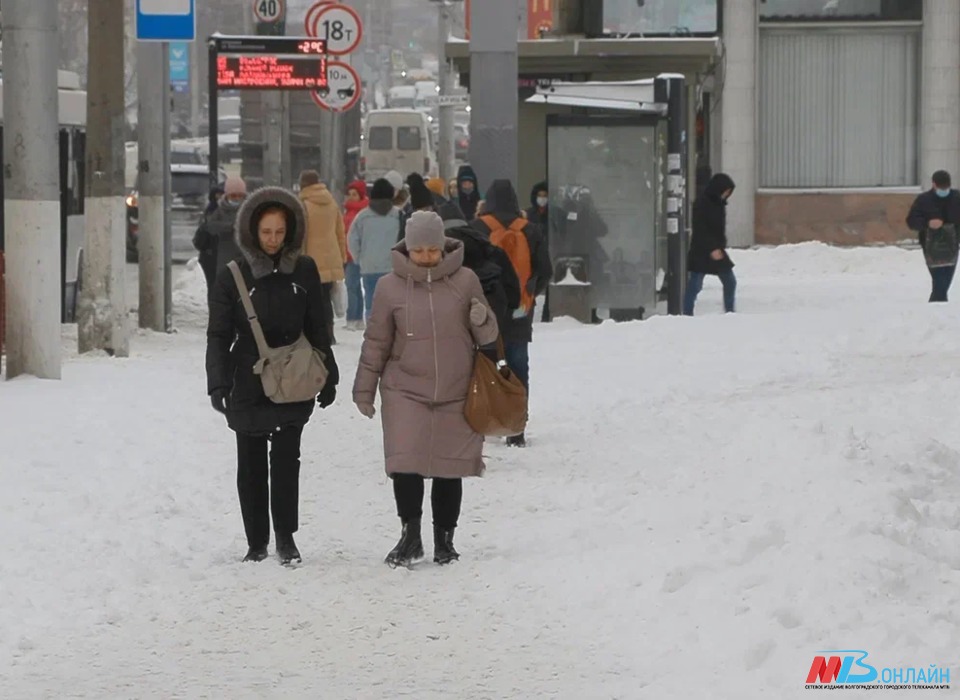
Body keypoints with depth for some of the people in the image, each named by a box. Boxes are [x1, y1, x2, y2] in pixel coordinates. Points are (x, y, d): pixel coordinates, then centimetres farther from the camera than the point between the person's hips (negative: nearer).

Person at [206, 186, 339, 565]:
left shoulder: (303, 272, 3)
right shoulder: (232, 277, -1)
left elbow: (318, 330, 11)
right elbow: (218, 335, -2)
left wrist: (327, 377, 12)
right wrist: (218, 383, -12)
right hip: (249, 385, 0)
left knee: (286, 457, -10)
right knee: (251, 464, 6)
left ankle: (285, 536, 1)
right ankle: (256, 542, 14)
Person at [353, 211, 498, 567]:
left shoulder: (464, 281, 1)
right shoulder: (390, 287, 1)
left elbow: (486, 336, 8)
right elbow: (376, 341, 9)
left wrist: (482, 320, -15)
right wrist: (364, 388, 9)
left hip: (456, 393, 0)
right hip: (405, 391, 0)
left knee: (449, 470, 6)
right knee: (405, 465, -11)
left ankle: (444, 538, 21)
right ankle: (410, 534, 3)